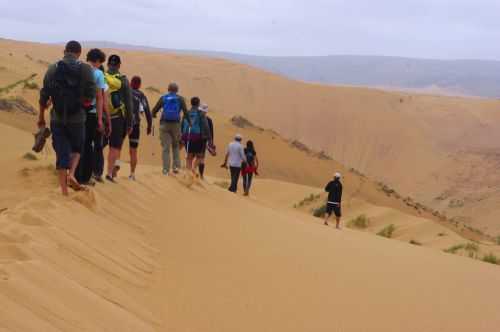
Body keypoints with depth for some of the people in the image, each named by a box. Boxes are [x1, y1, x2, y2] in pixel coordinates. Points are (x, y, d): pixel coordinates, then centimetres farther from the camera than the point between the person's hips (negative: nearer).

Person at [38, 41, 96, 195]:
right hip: (77, 118, -1)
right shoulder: (85, 69, -6)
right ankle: (71, 174, -3)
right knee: (77, 148, 20)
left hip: (57, 118, 1)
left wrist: (41, 116, 11)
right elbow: (91, 95, -11)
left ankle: (64, 189, 8)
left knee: (61, 153, 9)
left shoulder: (53, 69, 0)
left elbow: (44, 95, 0)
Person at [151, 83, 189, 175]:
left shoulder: (163, 98, 7)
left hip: (164, 124, 0)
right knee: (176, 146, 17)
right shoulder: (180, 99, 5)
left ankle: (166, 169, -6)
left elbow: (154, 110, 8)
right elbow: (185, 112, -5)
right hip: (176, 125, 0)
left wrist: (154, 115, 30)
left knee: (165, 147, 0)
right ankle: (176, 166, 5)